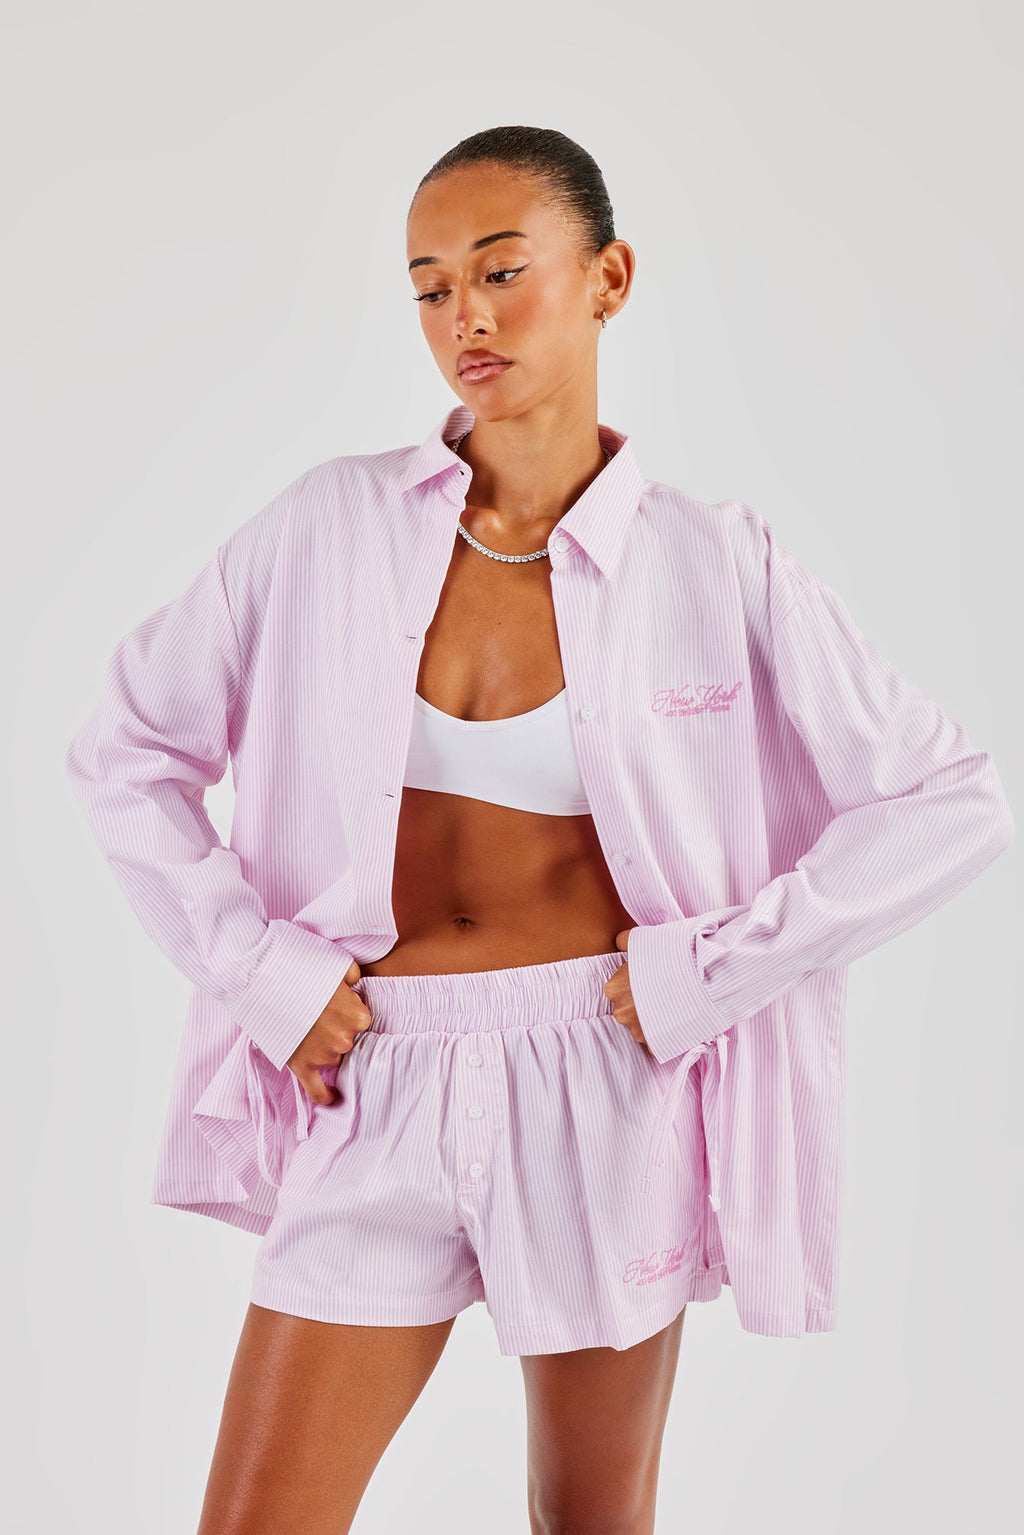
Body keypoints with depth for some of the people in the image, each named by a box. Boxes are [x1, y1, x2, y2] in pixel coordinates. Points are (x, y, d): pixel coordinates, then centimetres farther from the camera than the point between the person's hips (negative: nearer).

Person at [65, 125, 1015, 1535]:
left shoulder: (714, 564, -6)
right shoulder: (332, 527, -2)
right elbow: (125, 753, 5)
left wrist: (703, 975, -9)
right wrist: (260, 972, -4)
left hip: (599, 1086, -1)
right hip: (378, 1083, 1)